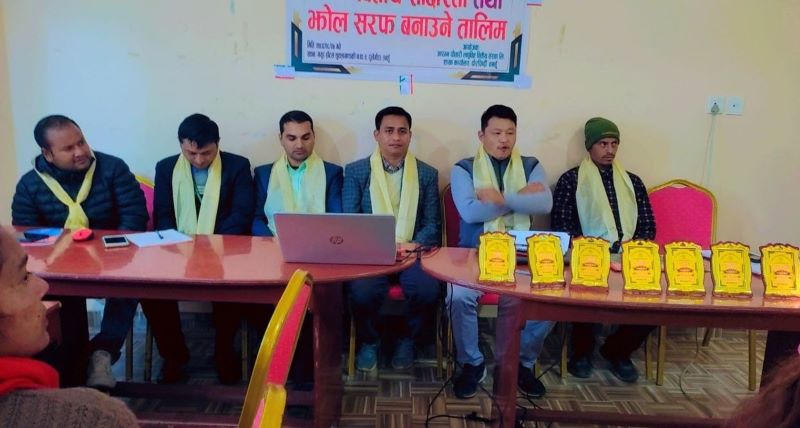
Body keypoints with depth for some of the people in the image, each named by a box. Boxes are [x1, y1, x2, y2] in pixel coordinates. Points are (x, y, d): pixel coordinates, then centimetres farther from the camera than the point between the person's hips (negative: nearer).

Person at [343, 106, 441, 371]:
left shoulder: (427, 174, 11)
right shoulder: (356, 171, 7)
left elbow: (432, 223, 7)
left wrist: (413, 245, -14)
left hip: (412, 254, 1)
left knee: (428, 290, -29)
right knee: (363, 291, -31)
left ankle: (407, 340, 3)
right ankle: (369, 342, 3)